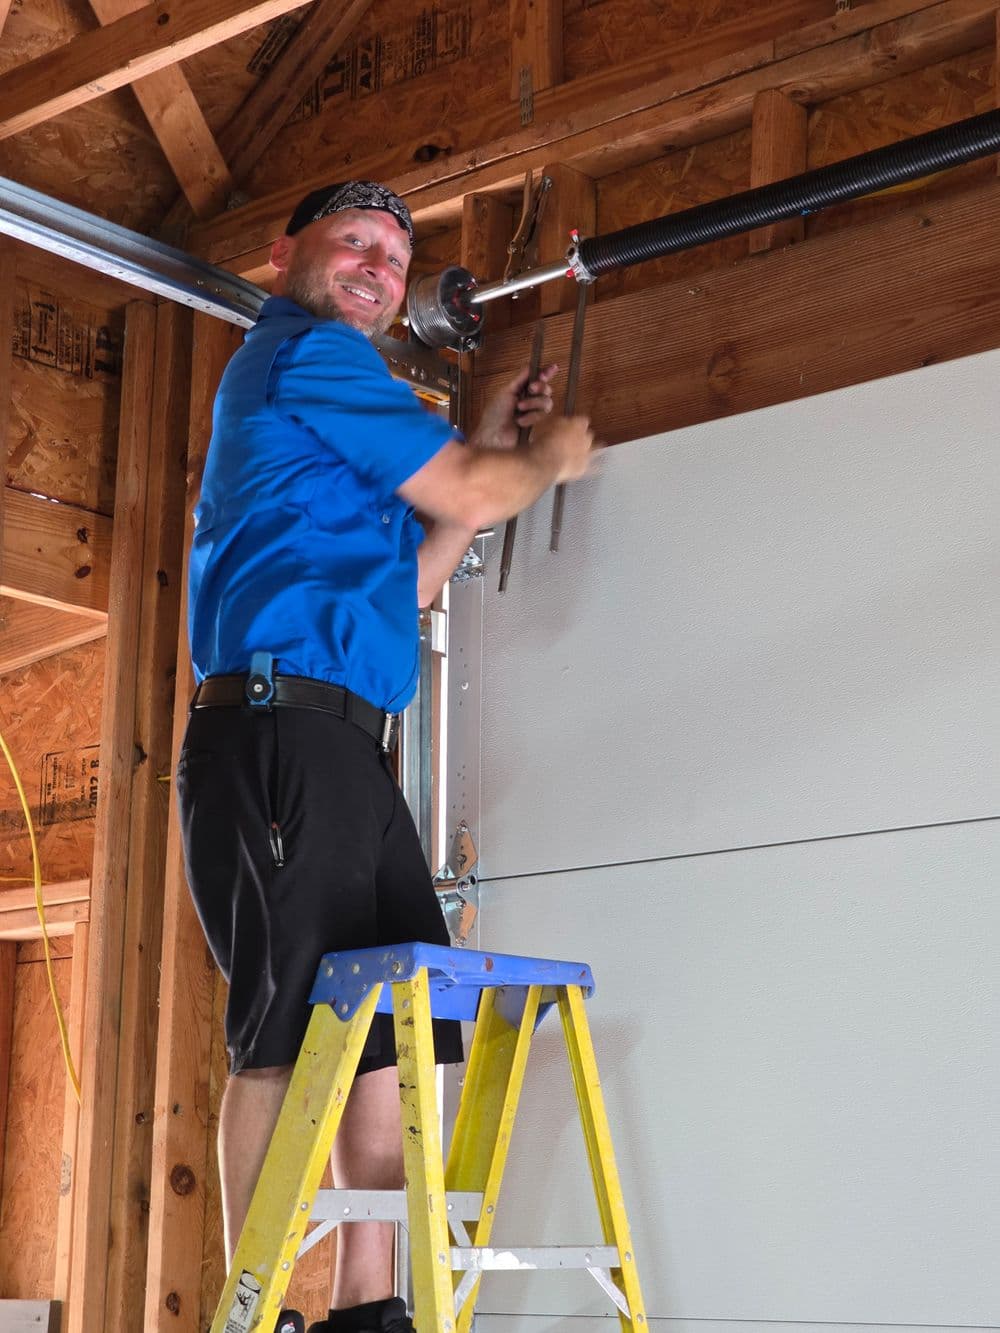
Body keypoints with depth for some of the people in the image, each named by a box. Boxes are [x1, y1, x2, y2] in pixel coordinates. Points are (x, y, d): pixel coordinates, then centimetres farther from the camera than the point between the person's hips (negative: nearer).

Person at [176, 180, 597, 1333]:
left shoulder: (330, 400, 29)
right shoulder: (306, 353, -1)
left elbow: (408, 583, 28)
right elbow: (468, 496, -4)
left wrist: (488, 450, 27)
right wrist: (552, 458, 16)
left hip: (344, 756, 10)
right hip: (281, 730, -10)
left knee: (392, 1024, 5)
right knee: (284, 1035, -9)